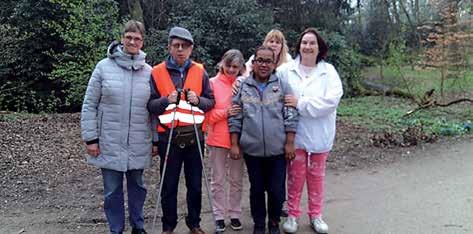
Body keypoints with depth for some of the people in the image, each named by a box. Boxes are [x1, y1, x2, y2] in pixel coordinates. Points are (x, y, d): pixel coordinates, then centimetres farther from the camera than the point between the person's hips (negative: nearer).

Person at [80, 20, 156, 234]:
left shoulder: (148, 71, 3)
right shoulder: (104, 67, -3)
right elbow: (89, 105, -2)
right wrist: (90, 138, -5)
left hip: (139, 145, 2)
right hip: (109, 144, -1)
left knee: (137, 186, 16)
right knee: (112, 190, 9)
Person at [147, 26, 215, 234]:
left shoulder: (200, 72, 5)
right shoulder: (157, 72, 0)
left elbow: (211, 101, 6)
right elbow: (150, 105, 0)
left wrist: (198, 100, -14)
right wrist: (166, 100, -18)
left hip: (194, 136, 2)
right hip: (168, 136, -1)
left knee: (195, 184, 11)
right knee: (169, 185, 8)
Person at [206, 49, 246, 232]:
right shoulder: (213, 83, -4)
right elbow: (208, 115, -5)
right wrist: (226, 112, -19)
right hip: (218, 139, -2)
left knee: (236, 180, 12)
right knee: (218, 180, 8)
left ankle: (234, 214, 26)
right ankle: (219, 216, 21)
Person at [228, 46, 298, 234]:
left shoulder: (282, 86, 1)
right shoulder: (242, 87, 3)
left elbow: (291, 116, 0)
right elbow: (235, 119, 4)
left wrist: (289, 143, -4)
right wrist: (234, 144, 1)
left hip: (277, 150, 0)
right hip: (252, 149, 1)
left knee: (277, 190, 7)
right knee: (257, 189, 13)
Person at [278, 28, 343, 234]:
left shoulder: (328, 71, -5)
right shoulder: (286, 70, -4)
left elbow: (332, 99, -18)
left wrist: (300, 103, -21)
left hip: (319, 134, 1)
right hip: (295, 133, -1)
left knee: (316, 175, 15)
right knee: (295, 175, 9)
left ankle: (315, 215, 30)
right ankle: (292, 214, 26)